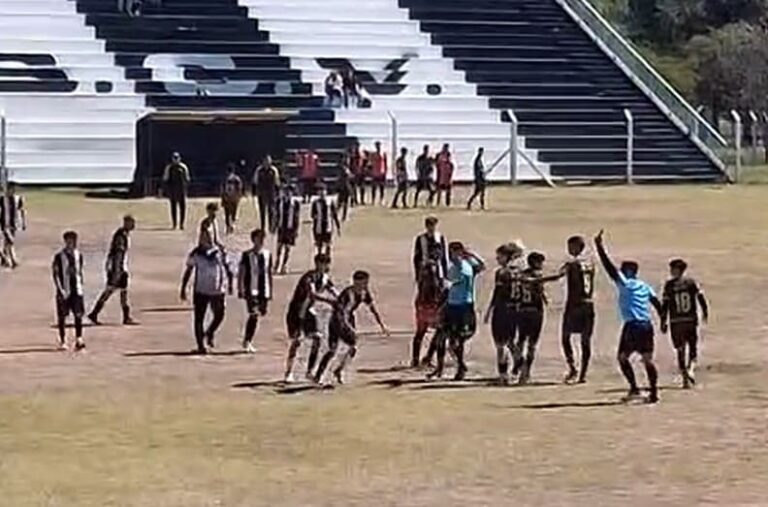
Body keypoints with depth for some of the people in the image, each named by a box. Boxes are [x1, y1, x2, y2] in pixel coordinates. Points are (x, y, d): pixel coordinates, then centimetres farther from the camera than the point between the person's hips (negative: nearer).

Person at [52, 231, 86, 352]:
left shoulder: (78, 255, 9)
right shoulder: (59, 256, -7)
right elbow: (55, 274, -8)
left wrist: (81, 285, 13)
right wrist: (60, 289, -15)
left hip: (76, 290, 4)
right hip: (64, 291, -4)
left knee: (79, 314, -6)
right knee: (62, 316, 4)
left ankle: (78, 341, -7)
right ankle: (62, 341, 13)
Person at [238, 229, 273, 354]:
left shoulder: (267, 254, 10)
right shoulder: (247, 255, -4)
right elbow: (241, 273, -3)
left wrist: (270, 291, 16)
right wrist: (240, 289, -9)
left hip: (264, 291, 5)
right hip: (251, 290, -5)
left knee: (260, 313, 7)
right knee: (254, 314, -16)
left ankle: (248, 341, 20)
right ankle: (247, 341, -7)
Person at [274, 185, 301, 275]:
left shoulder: (296, 203, -7)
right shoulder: (280, 201, 3)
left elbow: (297, 217, -5)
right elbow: (277, 215, 11)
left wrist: (296, 229, -6)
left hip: (290, 228, -2)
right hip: (281, 227, 2)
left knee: (287, 247, 3)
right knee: (279, 246, 1)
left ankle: (284, 266, 12)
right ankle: (277, 264, 14)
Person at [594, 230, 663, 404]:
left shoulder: (625, 283, -3)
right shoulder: (645, 286, 16)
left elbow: (609, 267, -10)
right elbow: (657, 304, 14)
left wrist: (600, 247, -10)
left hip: (633, 326, -6)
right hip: (647, 325, 6)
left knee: (622, 357, 6)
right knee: (647, 359, 7)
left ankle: (634, 388, -1)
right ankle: (654, 392, 3)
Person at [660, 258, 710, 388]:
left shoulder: (669, 285, -3)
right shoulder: (691, 282, 0)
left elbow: (664, 305, -4)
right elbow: (701, 298, -1)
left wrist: (663, 323, 1)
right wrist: (705, 313, 14)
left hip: (676, 322, -1)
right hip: (691, 320, 1)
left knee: (680, 351, 8)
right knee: (693, 347, 12)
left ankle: (685, 379, 3)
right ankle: (690, 369, -15)